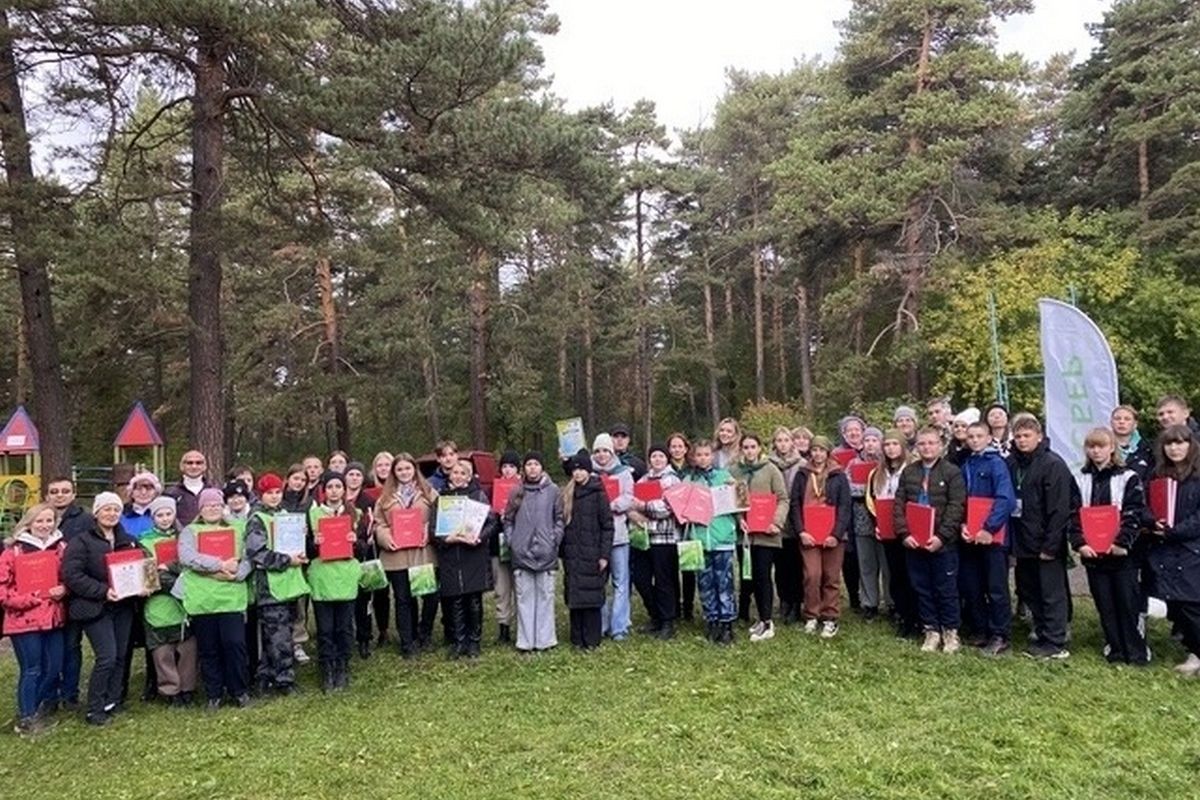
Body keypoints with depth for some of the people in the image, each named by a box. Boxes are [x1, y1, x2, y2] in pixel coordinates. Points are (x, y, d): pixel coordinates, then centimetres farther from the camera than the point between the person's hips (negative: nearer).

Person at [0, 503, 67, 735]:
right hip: (24, 621, -4)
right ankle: (26, 718, 17)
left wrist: (63, 589, -8)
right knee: (31, 670, 1)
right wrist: (34, 597, -18)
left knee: (53, 668, 11)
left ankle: (40, 709, 33)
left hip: (53, 618, 5)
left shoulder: (61, 548, 5)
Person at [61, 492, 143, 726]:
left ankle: (111, 703, 20)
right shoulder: (81, 542, -5)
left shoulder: (128, 541, 12)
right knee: (107, 657, -11)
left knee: (120, 656, 7)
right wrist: (102, 591, -21)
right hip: (95, 608, -5)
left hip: (123, 607, 5)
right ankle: (94, 710, 2)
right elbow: (71, 575, -14)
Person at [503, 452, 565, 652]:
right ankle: (526, 641, 11)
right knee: (524, 597, 5)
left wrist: (554, 540, -5)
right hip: (521, 553, 2)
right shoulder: (516, 492, 7)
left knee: (545, 596, 4)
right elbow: (508, 520, 11)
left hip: (546, 553, -1)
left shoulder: (553, 491, 2)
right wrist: (511, 541, 2)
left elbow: (560, 519, 4)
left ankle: (545, 639, 11)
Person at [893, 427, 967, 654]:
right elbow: (899, 505, 5)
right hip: (914, 542, 4)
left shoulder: (952, 472, -3)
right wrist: (904, 534, -7)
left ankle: (950, 631, 19)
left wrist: (941, 536, -17)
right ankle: (931, 630, 21)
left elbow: (956, 507, -10)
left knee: (946, 589, 5)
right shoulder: (908, 472, 8)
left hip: (943, 543, -3)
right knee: (922, 589, 9)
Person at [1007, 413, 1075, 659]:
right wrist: (1011, 539, 6)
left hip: (1046, 544, -7)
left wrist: (1050, 545, -18)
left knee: (1052, 593, 2)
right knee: (1028, 591, 15)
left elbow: (1060, 510, -16)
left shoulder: (1053, 464, -12)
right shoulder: (1012, 464, 8)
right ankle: (1041, 635, 28)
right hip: (1023, 542, 7)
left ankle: (1056, 644, 10)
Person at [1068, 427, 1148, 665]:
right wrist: (1079, 543, -11)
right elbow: (1074, 516, 2)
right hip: (1092, 553, 3)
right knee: (1104, 603, 9)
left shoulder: (1128, 478, 0)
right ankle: (1115, 649, 19)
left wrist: (1122, 543, -18)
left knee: (1129, 601, 1)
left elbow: (1134, 515, -7)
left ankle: (1137, 652, 12)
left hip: (1121, 552, -3)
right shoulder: (1080, 480, 8)